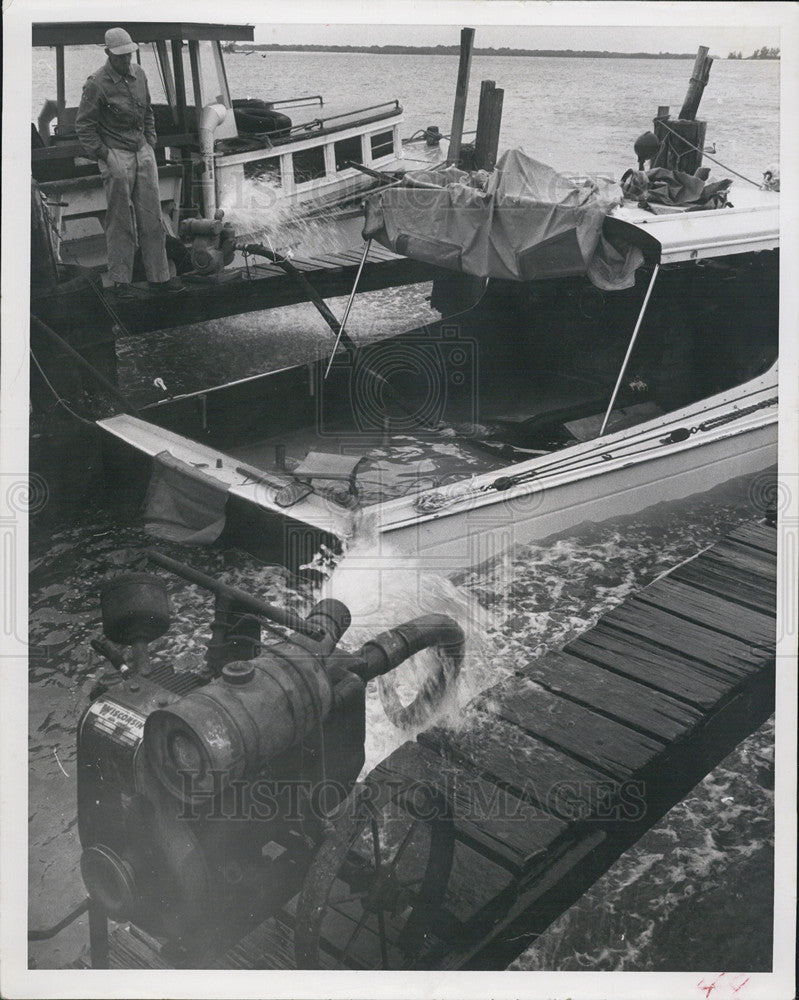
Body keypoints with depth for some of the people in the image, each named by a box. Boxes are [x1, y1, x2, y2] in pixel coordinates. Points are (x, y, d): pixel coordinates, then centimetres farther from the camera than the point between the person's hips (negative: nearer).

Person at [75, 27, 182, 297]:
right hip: (116, 154, -6)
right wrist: (104, 156, -11)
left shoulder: (138, 74, 8)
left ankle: (158, 277, 13)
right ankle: (121, 280, 10)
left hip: (143, 152, 6)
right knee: (120, 223, 0)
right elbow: (84, 125, -7)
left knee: (152, 218, 6)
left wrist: (150, 143, 14)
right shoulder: (97, 84, -12)